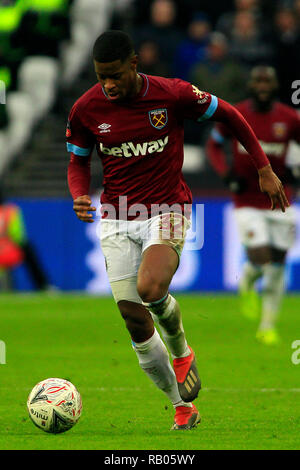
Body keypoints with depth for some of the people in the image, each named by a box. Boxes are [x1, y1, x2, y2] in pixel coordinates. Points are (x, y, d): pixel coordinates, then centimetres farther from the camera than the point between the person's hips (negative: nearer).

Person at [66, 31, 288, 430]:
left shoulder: (173, 94, -11)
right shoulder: (86, 109, -5)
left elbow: (228, 115, 4)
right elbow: (78, 161, 11)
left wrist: (264, 170, 6)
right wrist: (79, 197, -11)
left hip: (167, 211, -3)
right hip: (116, 221, 3)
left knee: (150, 289, -30)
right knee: (136, 323, -2)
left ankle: (182, 352, 3)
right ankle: (183, 408, 15)